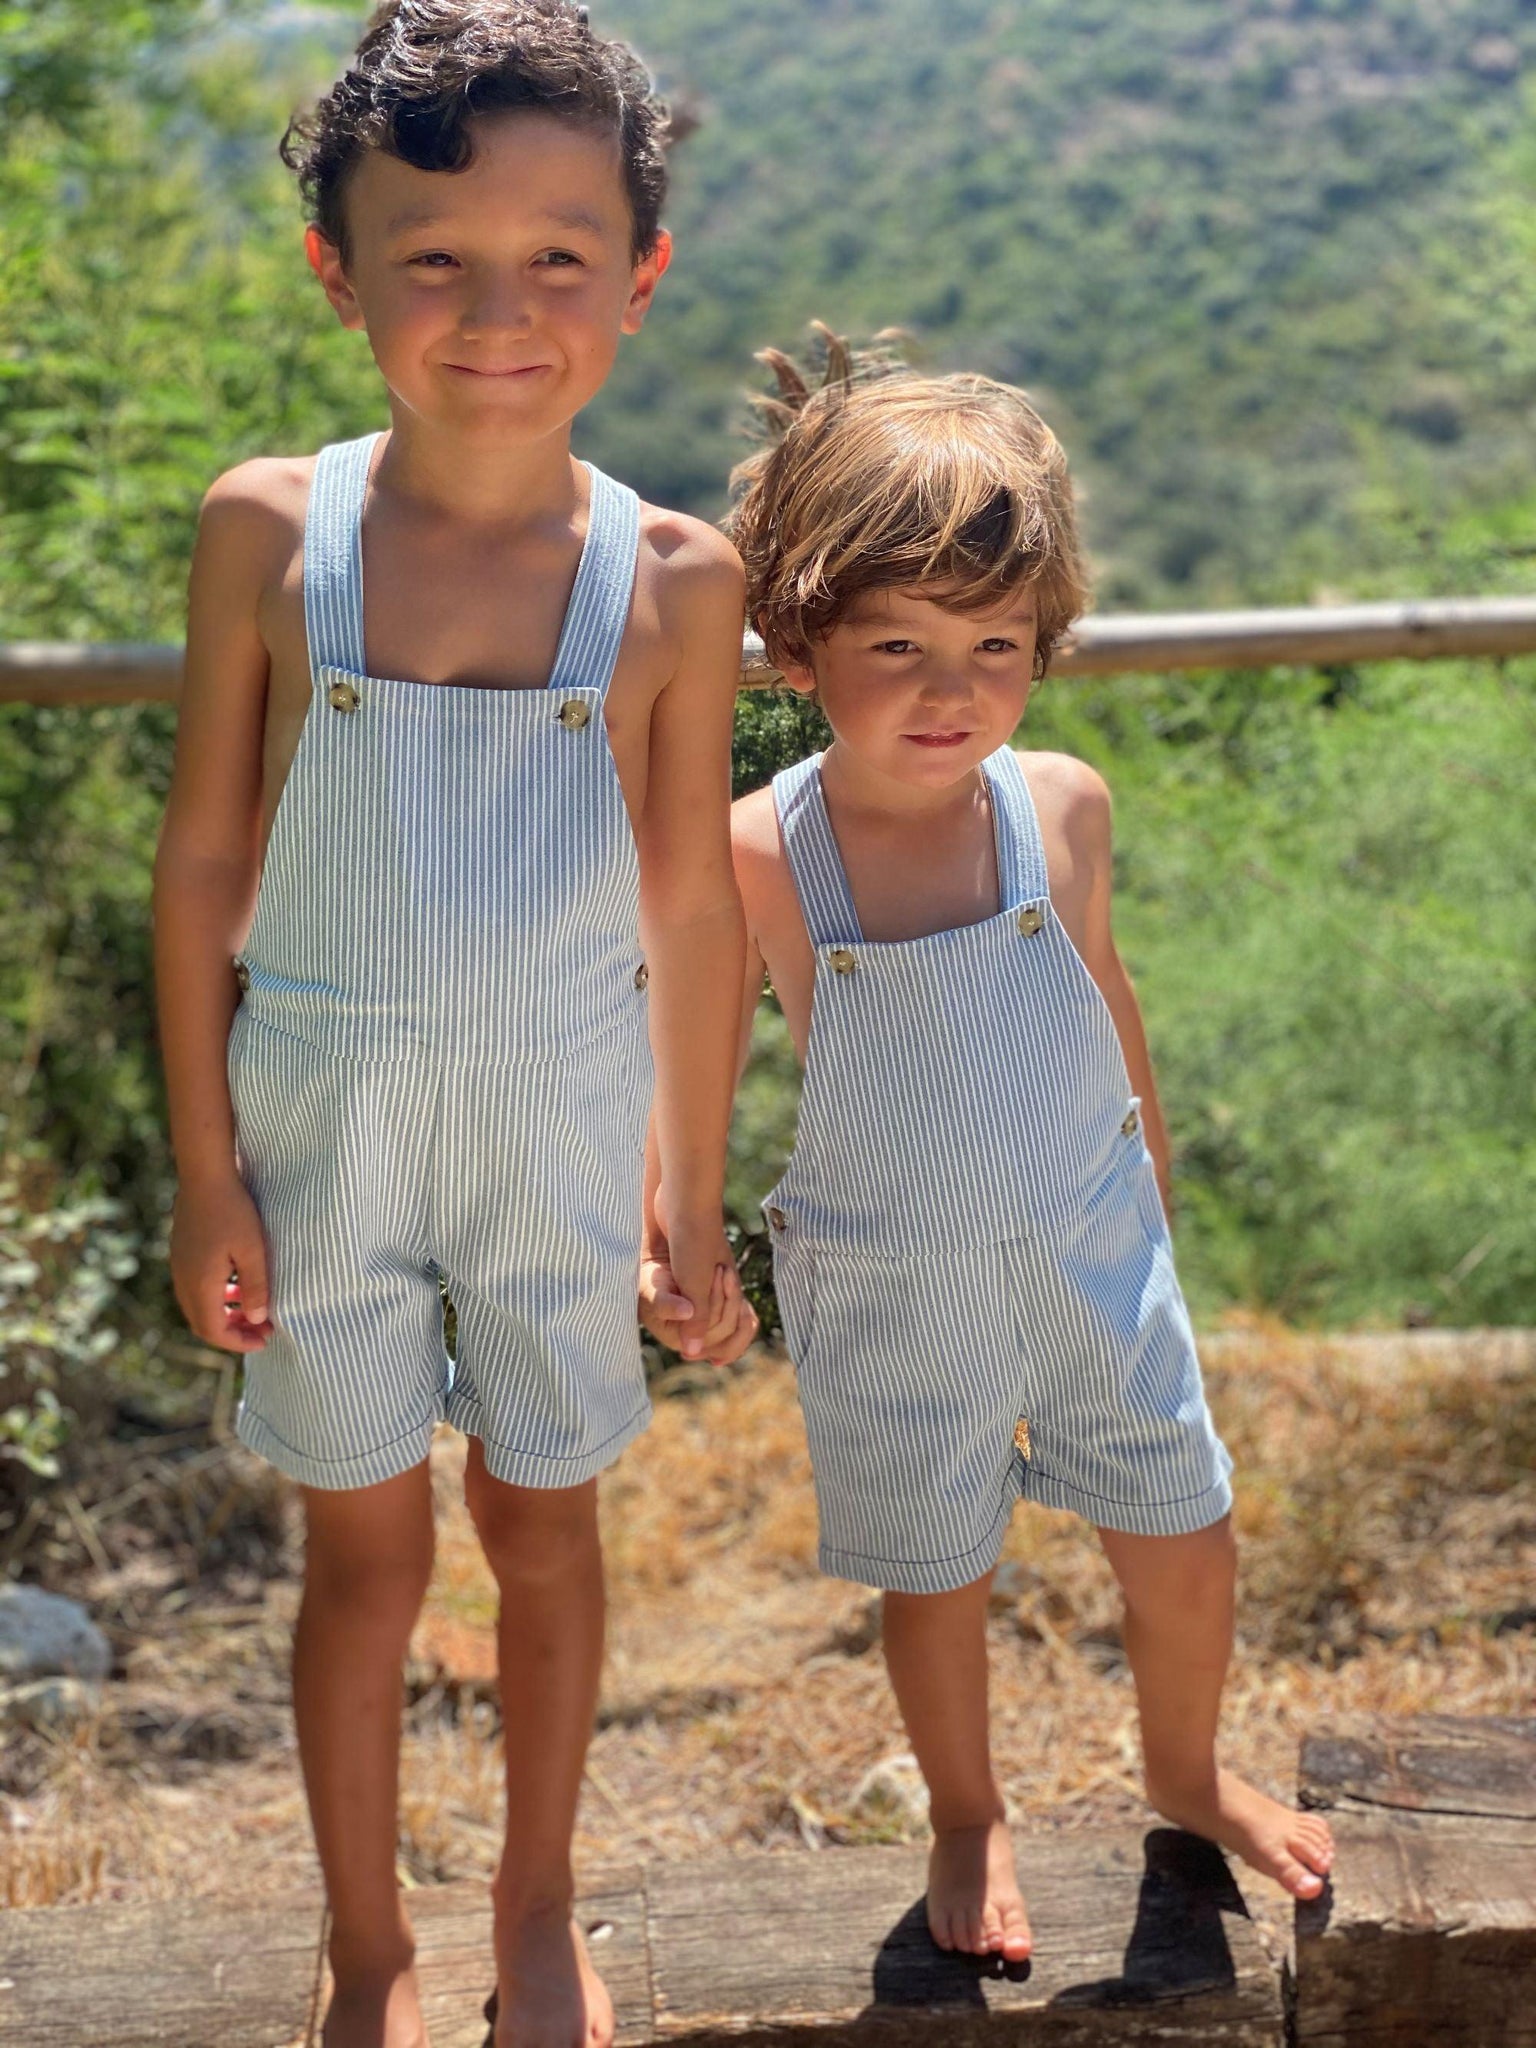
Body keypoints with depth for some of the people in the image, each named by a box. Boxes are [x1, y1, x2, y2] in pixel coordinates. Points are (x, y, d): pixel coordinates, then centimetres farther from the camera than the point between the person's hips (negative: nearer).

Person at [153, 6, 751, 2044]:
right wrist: (204, 1173, -3)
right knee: (366, 1553, 12)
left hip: (561, 1128, 1)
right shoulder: (270, 530, -11)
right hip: (324, 1125, 0)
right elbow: (202, 863, -4)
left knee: (546, 1528, 16)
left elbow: (691, 904, -1)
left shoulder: (673, 578, -10)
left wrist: (698, 1199, 5)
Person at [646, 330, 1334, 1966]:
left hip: (1094, 1246, 3)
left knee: (1186, 1546, 14)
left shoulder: (1061, 806, -11)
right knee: (936, 1579, 15)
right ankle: (967, 1819, 45)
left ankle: (1185, 1776, 46)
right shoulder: (757, 856, -19)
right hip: (892, 1293, -2)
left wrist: (1146, 1154, 18)